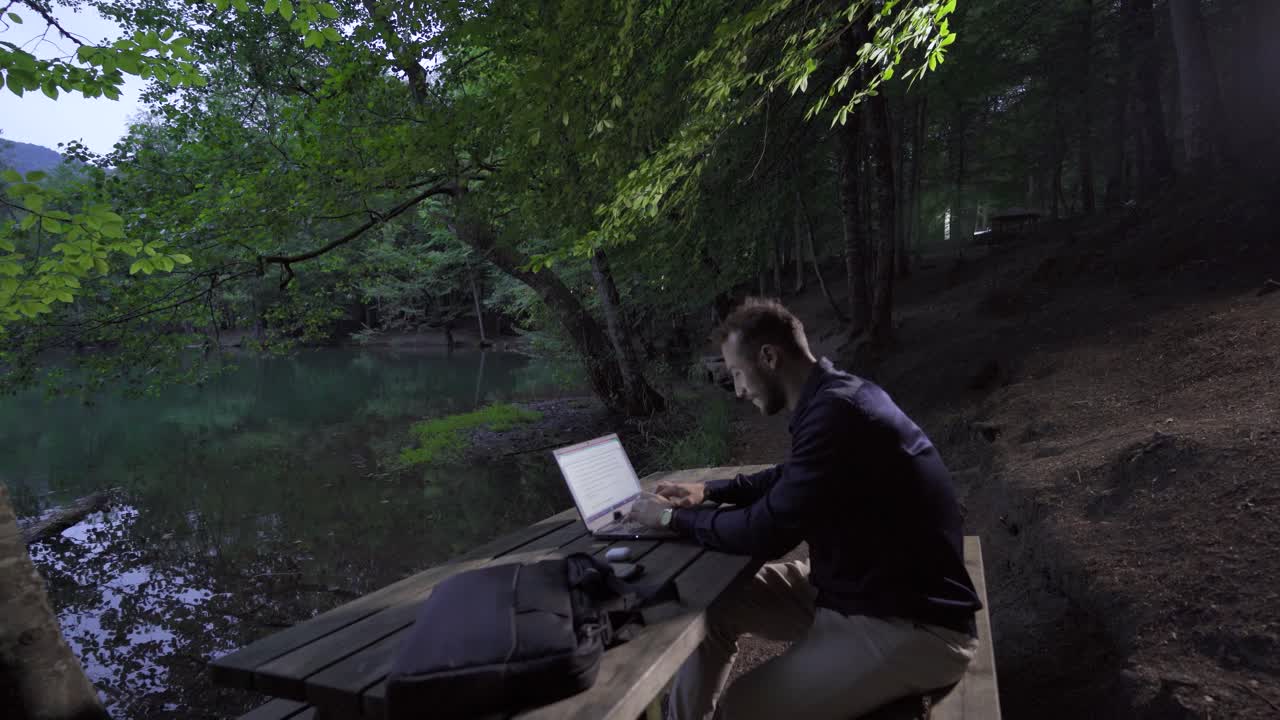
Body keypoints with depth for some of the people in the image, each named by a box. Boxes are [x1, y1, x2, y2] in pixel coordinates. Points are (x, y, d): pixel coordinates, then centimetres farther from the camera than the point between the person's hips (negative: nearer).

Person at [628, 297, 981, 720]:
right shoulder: (833, 397, 5)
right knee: (714, 604, 6)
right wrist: (709, 491, 12)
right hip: (851, 587, 10)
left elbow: (764, 533, -23)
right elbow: (790, 479, 22)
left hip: (912, 627, -10)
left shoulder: (836, 412, -26)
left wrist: (675, 517, -8)